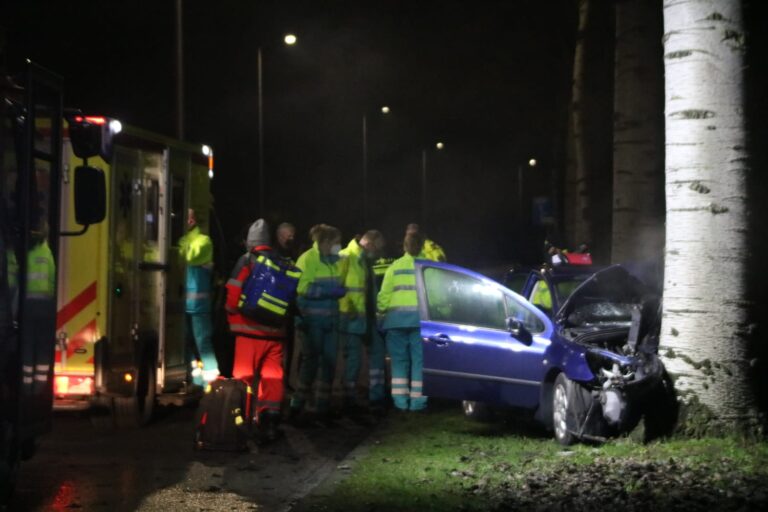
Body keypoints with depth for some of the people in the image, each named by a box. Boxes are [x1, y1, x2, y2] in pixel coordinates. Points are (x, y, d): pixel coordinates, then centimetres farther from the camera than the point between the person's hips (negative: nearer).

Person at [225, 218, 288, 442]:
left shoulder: (247, 260, -5)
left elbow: (233, 294, -11)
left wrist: (234, 320, 3)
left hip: (250, 330, -4)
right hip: (276, 331, 4)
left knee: (243, 378, 2)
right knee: (273, 378, 8)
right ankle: (269, 422, 6)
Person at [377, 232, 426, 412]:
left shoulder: (395, 266, 9)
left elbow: (384, 293, 6)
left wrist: (381, 311, 17)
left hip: (397, 316, 2)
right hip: (420, 316, -2)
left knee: (399, 359, 8)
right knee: (419, 359, 2)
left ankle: (400, 399, 3)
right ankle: (417, 399, -2)